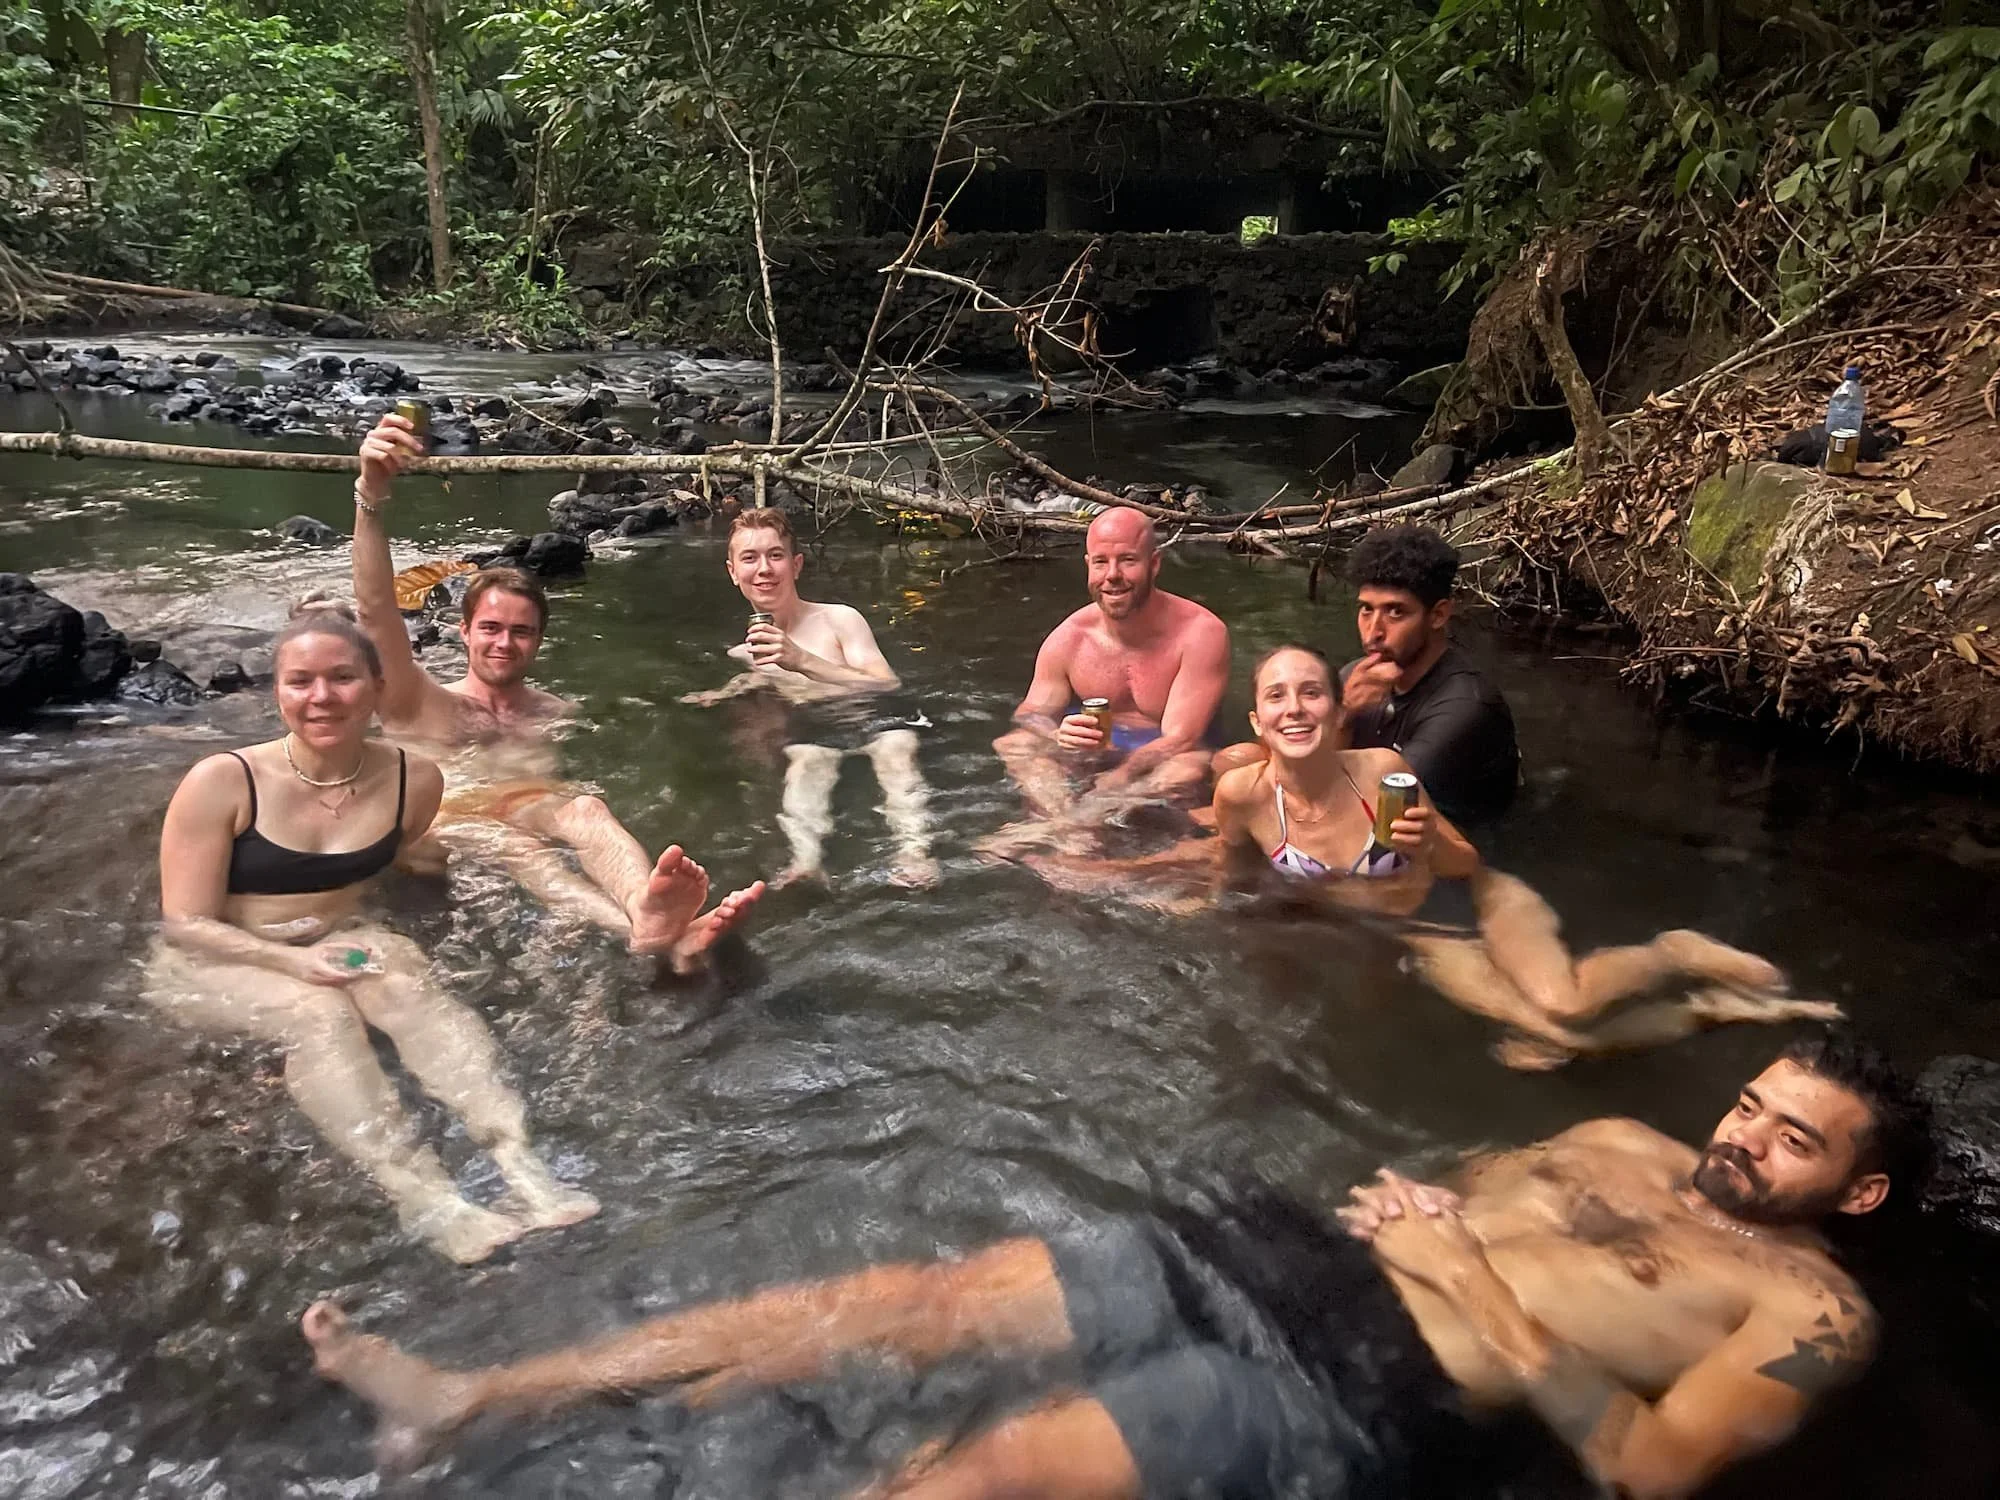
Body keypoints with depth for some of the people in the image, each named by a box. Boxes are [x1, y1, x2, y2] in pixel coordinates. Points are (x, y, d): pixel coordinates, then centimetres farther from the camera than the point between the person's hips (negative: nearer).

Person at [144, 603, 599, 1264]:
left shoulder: (414, 779, -8)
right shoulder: (222, 782, -17)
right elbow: (186, 924, -15)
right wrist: (294, 960, -28)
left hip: (338, 941, 3)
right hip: (213, 963, -2)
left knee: (409, 986, -30)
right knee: (318, 1011, -33)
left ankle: (520, 1163, -43)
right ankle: (425, 1202, -47)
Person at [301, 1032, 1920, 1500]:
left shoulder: (1811, 1312, 4)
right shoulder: (1623, 1146, 24)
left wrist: (1494, 1289, -10)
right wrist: (1414, 1208, 4)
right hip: (1293, 1258, 6)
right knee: (912, 1297, -7)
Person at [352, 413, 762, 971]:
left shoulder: (557, 712, 26)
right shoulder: (427, 706, 14)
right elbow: (377, 613, -1)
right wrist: (371, 495, -15)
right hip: (451, 821, -3)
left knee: (585, 809, -32)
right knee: (514, 846, -37)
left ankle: (646, 912, -66)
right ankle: (658, 939, -66)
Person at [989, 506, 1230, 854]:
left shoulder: (1200, 633, -16)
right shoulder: (1069, 638, -5)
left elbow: (1179, 739, -21)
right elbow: (1029, 715, -4)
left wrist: (1108, 784, -35)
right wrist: (1058, 736, -30)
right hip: (1089, 756, 3)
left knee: (1192, 767, -37)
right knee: (1011, 745, -20)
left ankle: (1046, 830, -39)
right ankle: (1069, 828, -43)